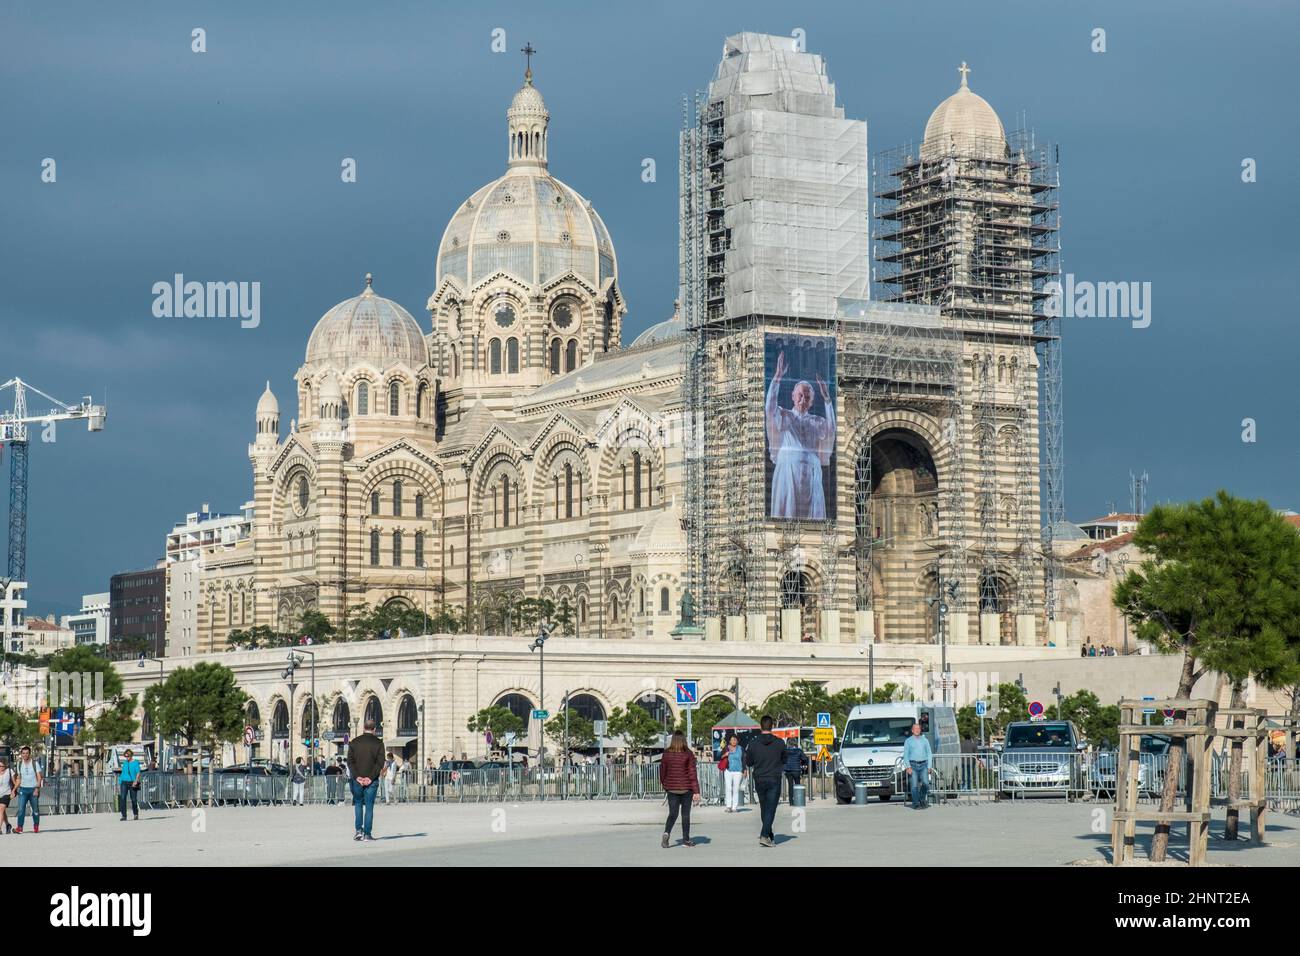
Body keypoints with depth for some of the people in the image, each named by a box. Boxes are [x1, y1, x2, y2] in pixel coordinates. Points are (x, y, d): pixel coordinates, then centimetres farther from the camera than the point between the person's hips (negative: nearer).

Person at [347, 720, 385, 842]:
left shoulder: (354, 742, 4)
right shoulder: (378, 743, -2)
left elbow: (350, 761, -3)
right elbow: (380, 763, -10)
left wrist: (357, 776, -8)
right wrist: (371, 777, -11)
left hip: (357, 779, 1)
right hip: (371, 780, -1)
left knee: (358, 803, 17)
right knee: (369, 806, 3)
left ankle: (359, 830, 4)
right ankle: (367, 834, 0)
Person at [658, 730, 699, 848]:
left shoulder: (666, 754, -2)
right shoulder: (688, 754, -9)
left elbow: (662, 772, 6)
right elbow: (692, 773, -10)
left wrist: (664, 785, 23)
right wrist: (696, 791, -10)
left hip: (671, 788, 2)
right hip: (686, 788, -2)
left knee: (672, 814, 7)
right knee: (685, 814, 9)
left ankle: (666, 833, -18)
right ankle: (686, 840, 13)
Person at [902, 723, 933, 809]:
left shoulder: (925, 740, 14)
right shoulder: (908, 741, 8)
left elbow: (929, 753, 14)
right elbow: (905, 755, 4)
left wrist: (929, 766, 5)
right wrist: (908, 767, -8)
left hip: (923, 764, 1)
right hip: (913, 765, -1)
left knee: (925, 783, -13)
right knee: (914, 785, -7)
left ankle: (922, 800, 7)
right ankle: (916, 804, -3)